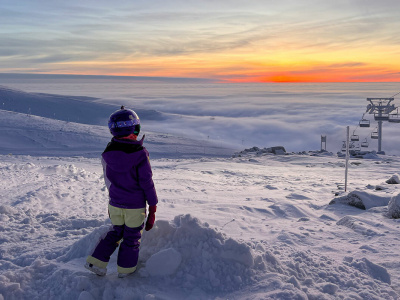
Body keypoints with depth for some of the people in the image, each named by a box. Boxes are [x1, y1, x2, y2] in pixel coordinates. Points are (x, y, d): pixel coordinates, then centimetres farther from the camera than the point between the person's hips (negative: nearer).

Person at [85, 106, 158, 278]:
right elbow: (146, 183, -15)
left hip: (115, 203, 4)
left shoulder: (108, 152, -5)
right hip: (135, 206, -4)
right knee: (132, 237, 14)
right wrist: (152, 207, -6)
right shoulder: (140, 154, -20)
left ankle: (96, 262, 22)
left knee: (115, 232, 23)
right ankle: (125, 269, 26)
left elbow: (108, 180, 7)